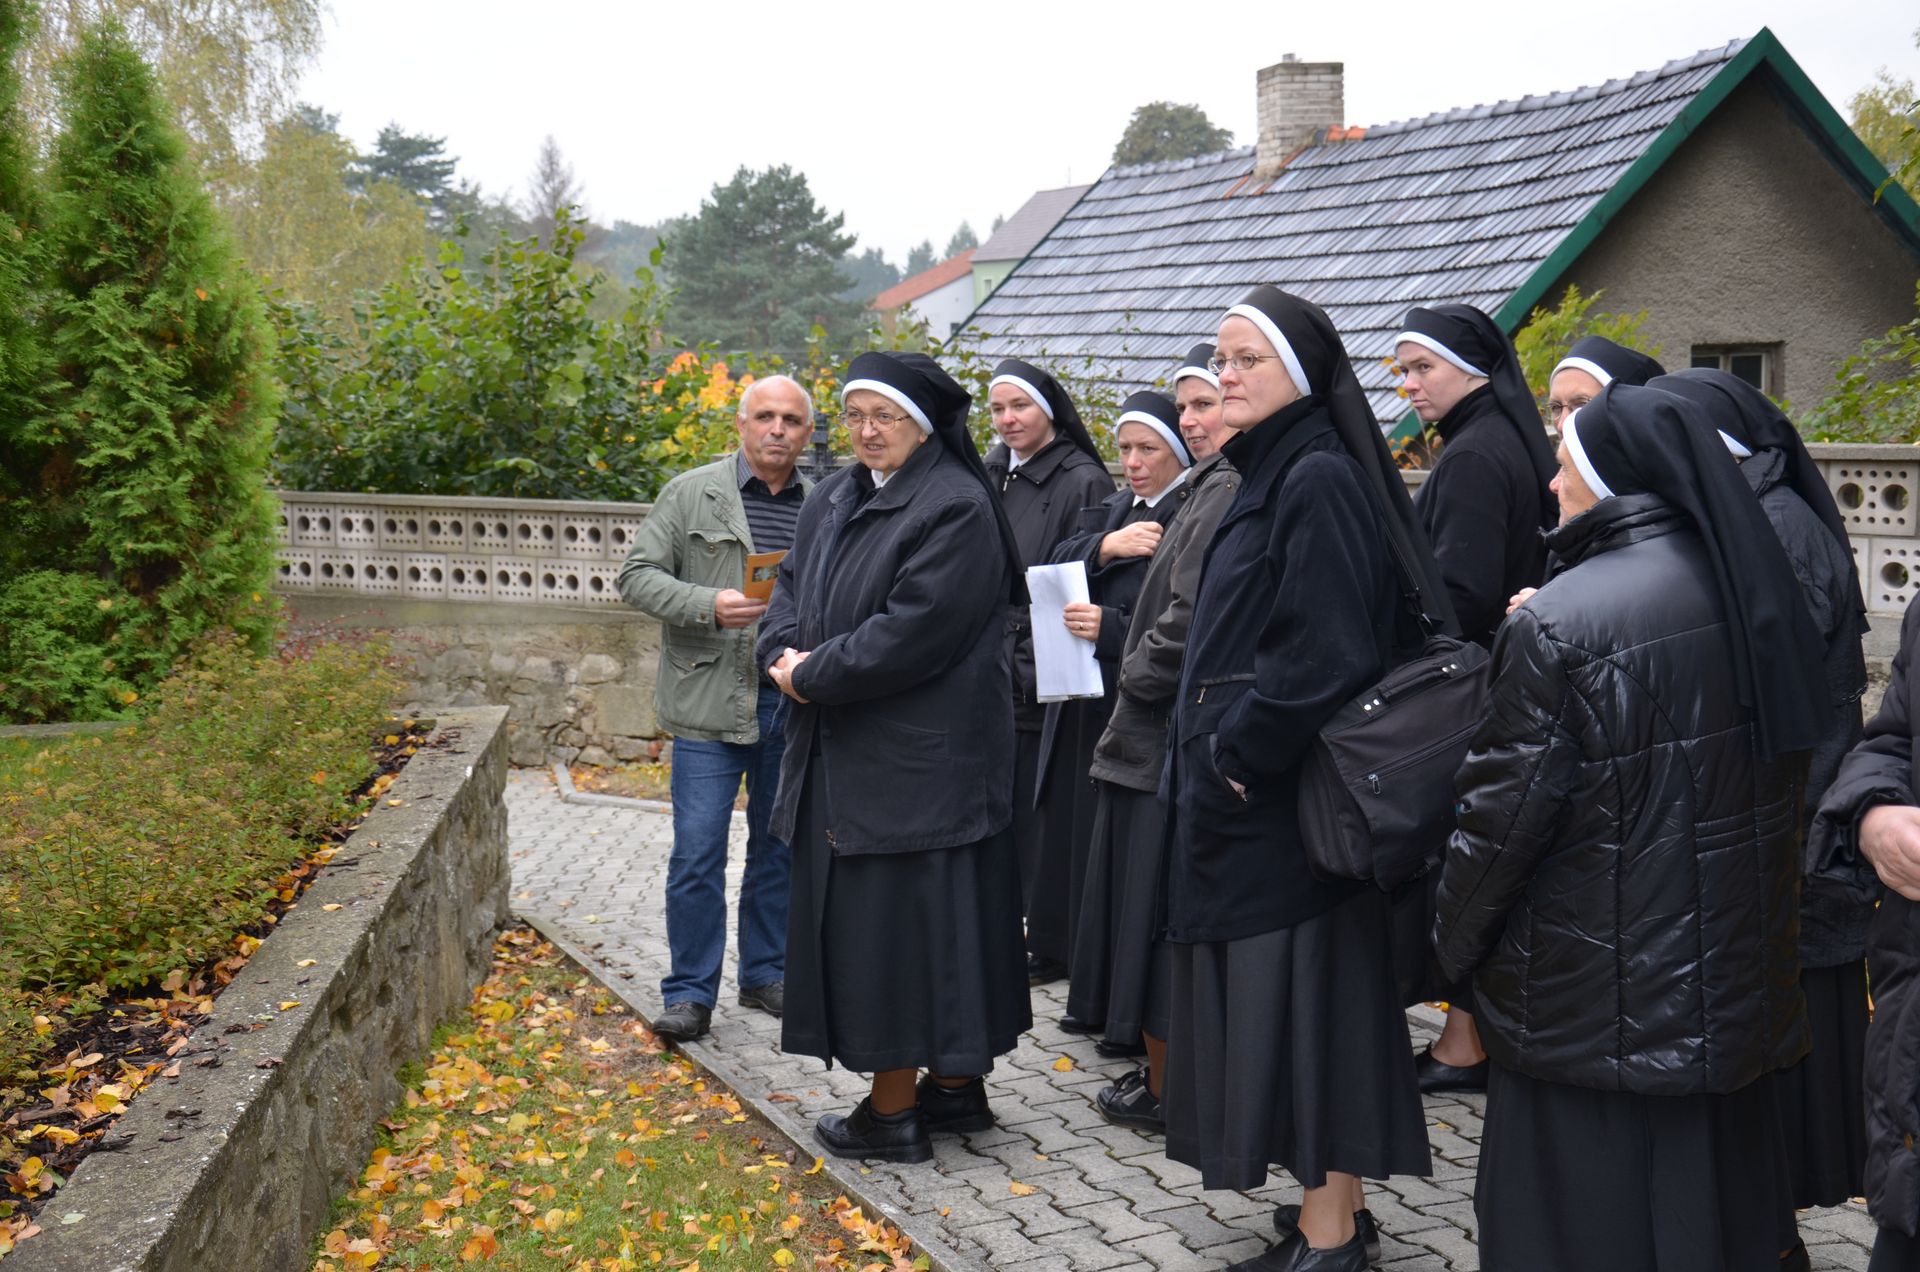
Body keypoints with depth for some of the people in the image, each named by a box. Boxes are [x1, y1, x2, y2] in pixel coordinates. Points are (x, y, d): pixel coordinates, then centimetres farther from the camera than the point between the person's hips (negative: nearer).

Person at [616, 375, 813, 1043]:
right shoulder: (692, 493, -1)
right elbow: (637, 576, -4)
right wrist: (708, 606, -19)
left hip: (795, 707, 4)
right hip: (710, 704, -3)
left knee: (780, 848, 14)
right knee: (698, 854, -3)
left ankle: (766, 973, 28)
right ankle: (690, 992, 8)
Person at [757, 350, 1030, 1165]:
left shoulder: (957, 510, -15)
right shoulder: (836, 498, 13)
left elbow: (911, 633, -22)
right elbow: (791, 586, 14)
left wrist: (812, 677, -15)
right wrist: (787, 653, -7)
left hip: (918, 760, -9)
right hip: (842, 755, 9)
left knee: (899, 921, -3)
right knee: (858, 917, 13)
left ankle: (893, 1111, 9)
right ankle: (956, 1085, 25)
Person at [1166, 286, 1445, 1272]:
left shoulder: (1321, 479, -15)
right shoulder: (1266, 478, 14)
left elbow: (1326, 652, -23)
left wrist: (1234, 755, -16)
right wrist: (1214, 754, 12)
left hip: (1287, 794, -10)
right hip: (1244, 792, 10)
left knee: (1302, 998, -3)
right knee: (1267, 998, 13)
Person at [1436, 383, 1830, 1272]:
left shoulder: (1558, 624, -20)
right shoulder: (1755, 591, 3)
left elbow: (1507, 810, -17)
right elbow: (1784, 778, 13)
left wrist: (1454, 941, -2)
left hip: (1597, 1004, -7)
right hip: (1737, 988, 7)